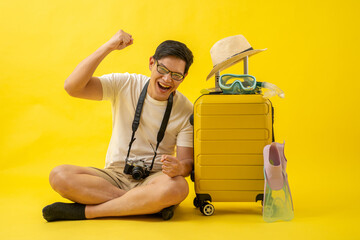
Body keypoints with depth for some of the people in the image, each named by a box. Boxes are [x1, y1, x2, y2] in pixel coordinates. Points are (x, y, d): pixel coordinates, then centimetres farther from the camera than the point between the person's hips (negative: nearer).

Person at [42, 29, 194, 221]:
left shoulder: (186, 111, -2)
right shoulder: (125, 84, -2)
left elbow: (187, 161, -3)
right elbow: (72, 87, -15)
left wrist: (178, 168, -29)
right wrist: (108, 47, -20)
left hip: (153, 179, -1)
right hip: (115, 175, 1)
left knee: (178, 187, -37)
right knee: (58, 176, -25)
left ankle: (84, 211, -23)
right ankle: (145, 204, -22)